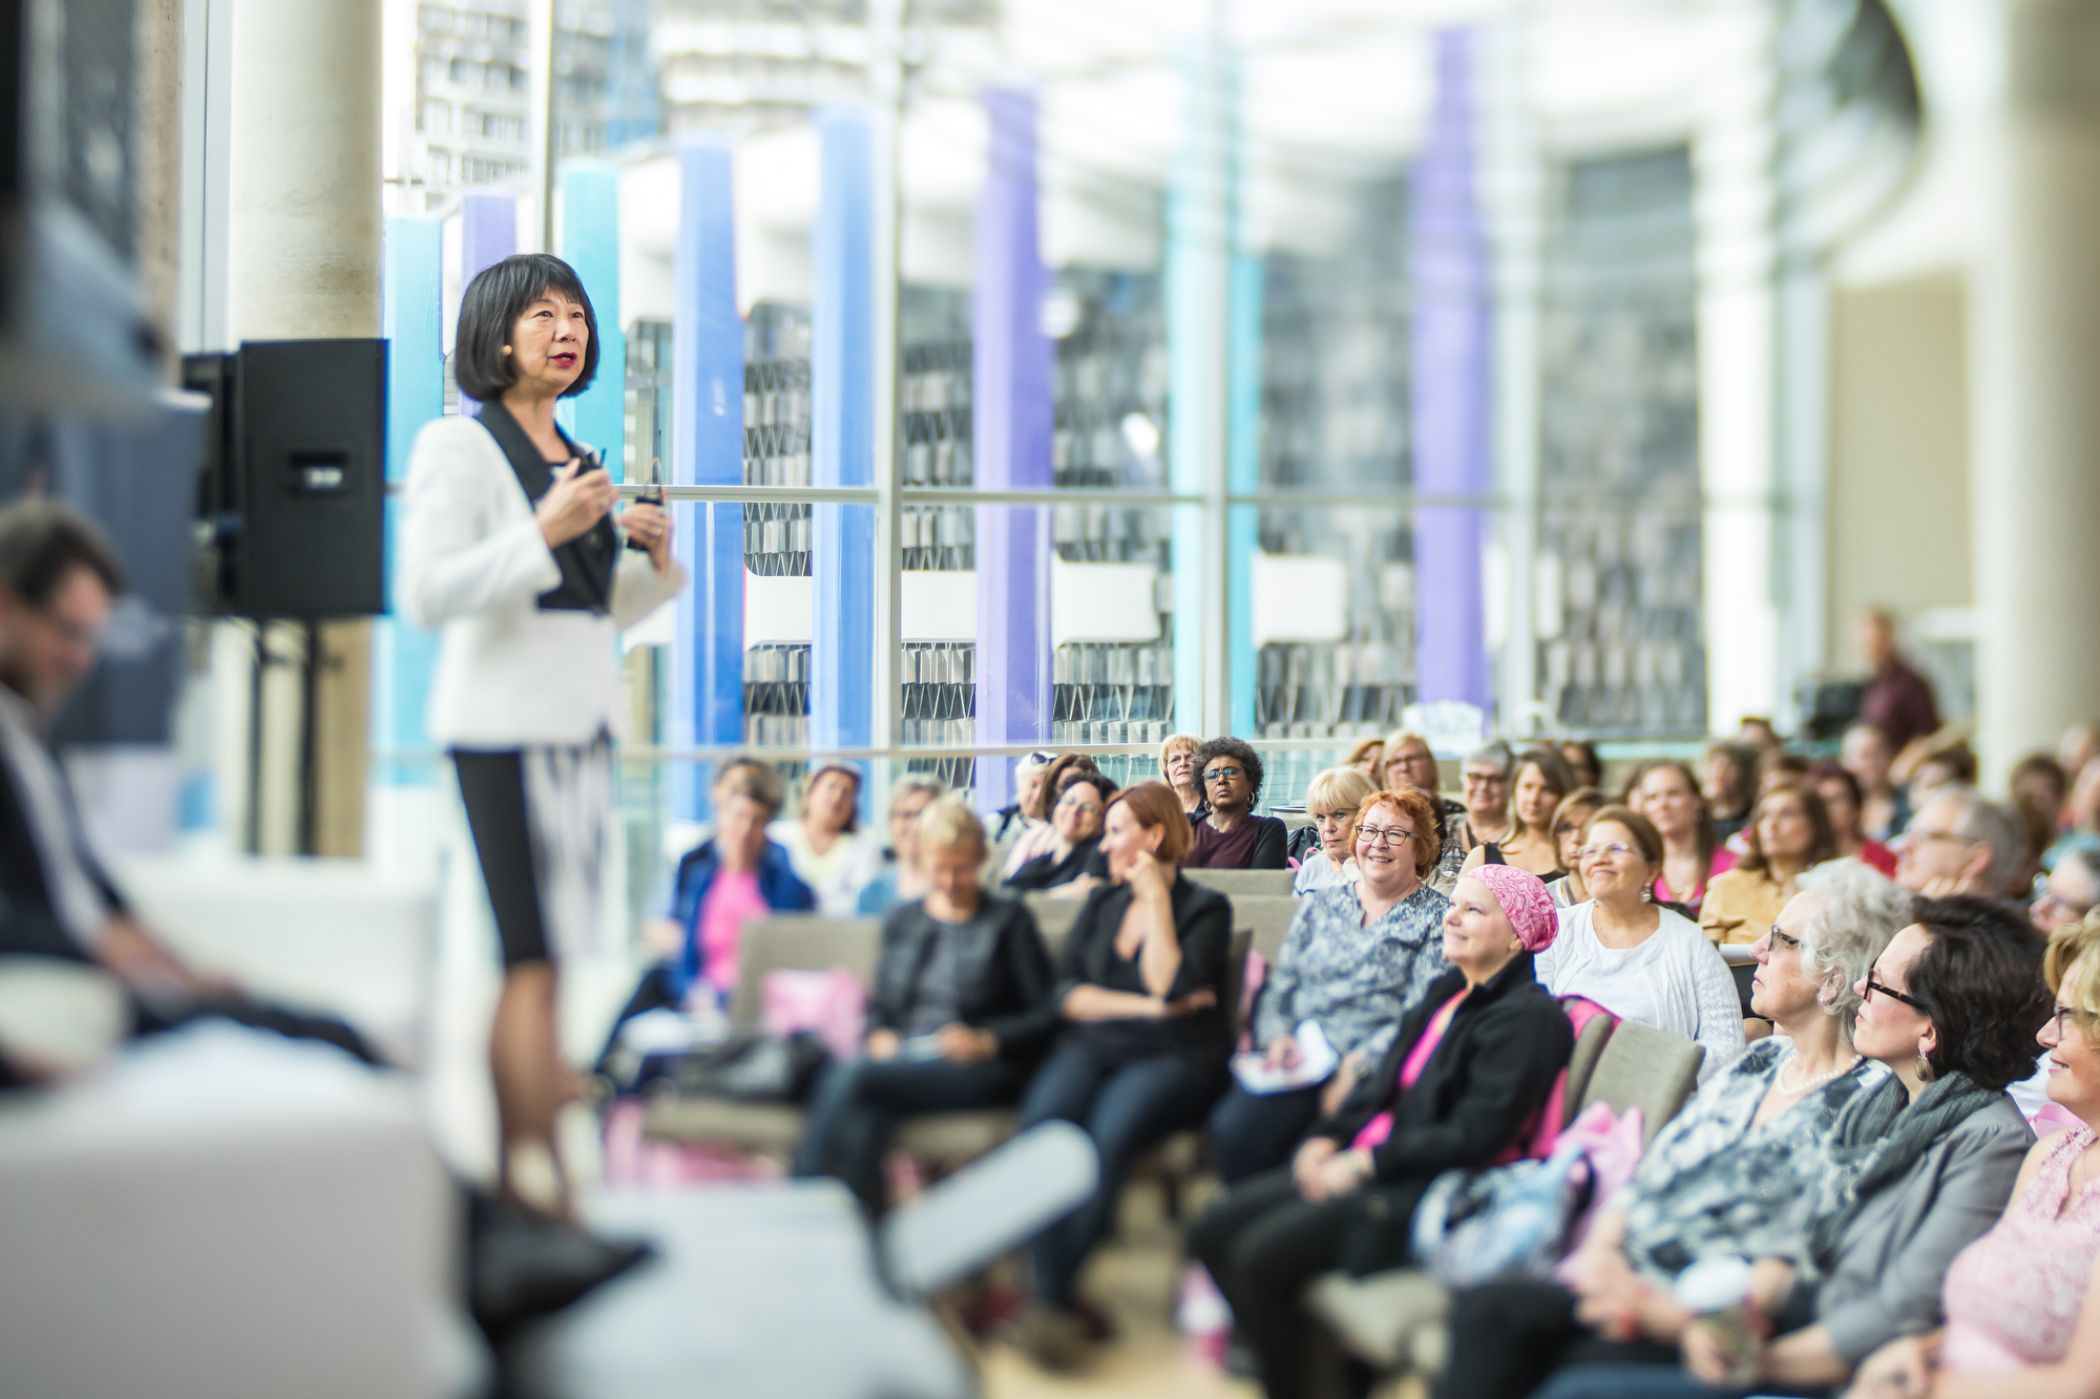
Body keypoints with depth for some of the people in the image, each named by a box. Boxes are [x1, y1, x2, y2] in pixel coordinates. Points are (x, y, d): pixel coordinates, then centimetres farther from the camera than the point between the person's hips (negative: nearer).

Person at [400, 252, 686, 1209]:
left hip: (582, 728, 8)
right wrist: (544, 533, -18)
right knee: (536, 957, -12)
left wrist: (656, 560, 7)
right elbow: (424, 594, -14)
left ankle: (511, 1173, 8)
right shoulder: (457, 446, -3)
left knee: (536, 958, 6)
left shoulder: (577, 460, 19)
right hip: (504, 727, -8)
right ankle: (541, 1175, -12)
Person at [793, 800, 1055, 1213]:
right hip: (902, 1058, 4)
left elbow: (1046, 1015, 5)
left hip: (978, 1069, -4)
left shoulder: (1009, 920, 12)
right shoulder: (901, 920, 25)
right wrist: (879, 1036, -1)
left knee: (852, 1078, -31)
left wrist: (986, 1042, -11)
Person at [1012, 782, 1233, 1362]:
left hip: (1173, 1059, -4)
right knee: (1042, 1123, -29)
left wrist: (1156, 900, -5)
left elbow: (1172, 989, -11)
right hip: (1092, 1051, 4)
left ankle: (1053, 1297, -28)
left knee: (1111, 1132, -35)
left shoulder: (1205, 908, 6)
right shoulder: (1100, 903, 21)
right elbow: (1065, 992, 8)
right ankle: (1057, 1301, -31)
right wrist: (1143, 1007, -7)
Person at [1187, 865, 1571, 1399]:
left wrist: (1364, 1164, -17)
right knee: (1213, 1233, -2)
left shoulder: (1530, 1018, -11)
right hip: (1365, 1162, 10)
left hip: (1428, 1189, -10)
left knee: (1262, 1256, -24)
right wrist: (1328, 1139, 0)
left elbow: (1473, 1136, -18)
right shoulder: (1444, 994, 18)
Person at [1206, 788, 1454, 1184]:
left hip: (1369, 1070, -4)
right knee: (1231, 1129, -27)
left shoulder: (1436, 917, 8)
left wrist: (1358, 1064, -18)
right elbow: (1278, 986, 16)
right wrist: (1278, 1037, -6)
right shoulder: (1319, 905, 22)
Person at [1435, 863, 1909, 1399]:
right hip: (1623, 1284, 7)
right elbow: (1650, 1170, 18)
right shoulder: (1759, 1061, 19)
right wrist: (1602, 1247, -3)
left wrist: (1665, 1311, -19)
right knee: (1481, 1309, -22)